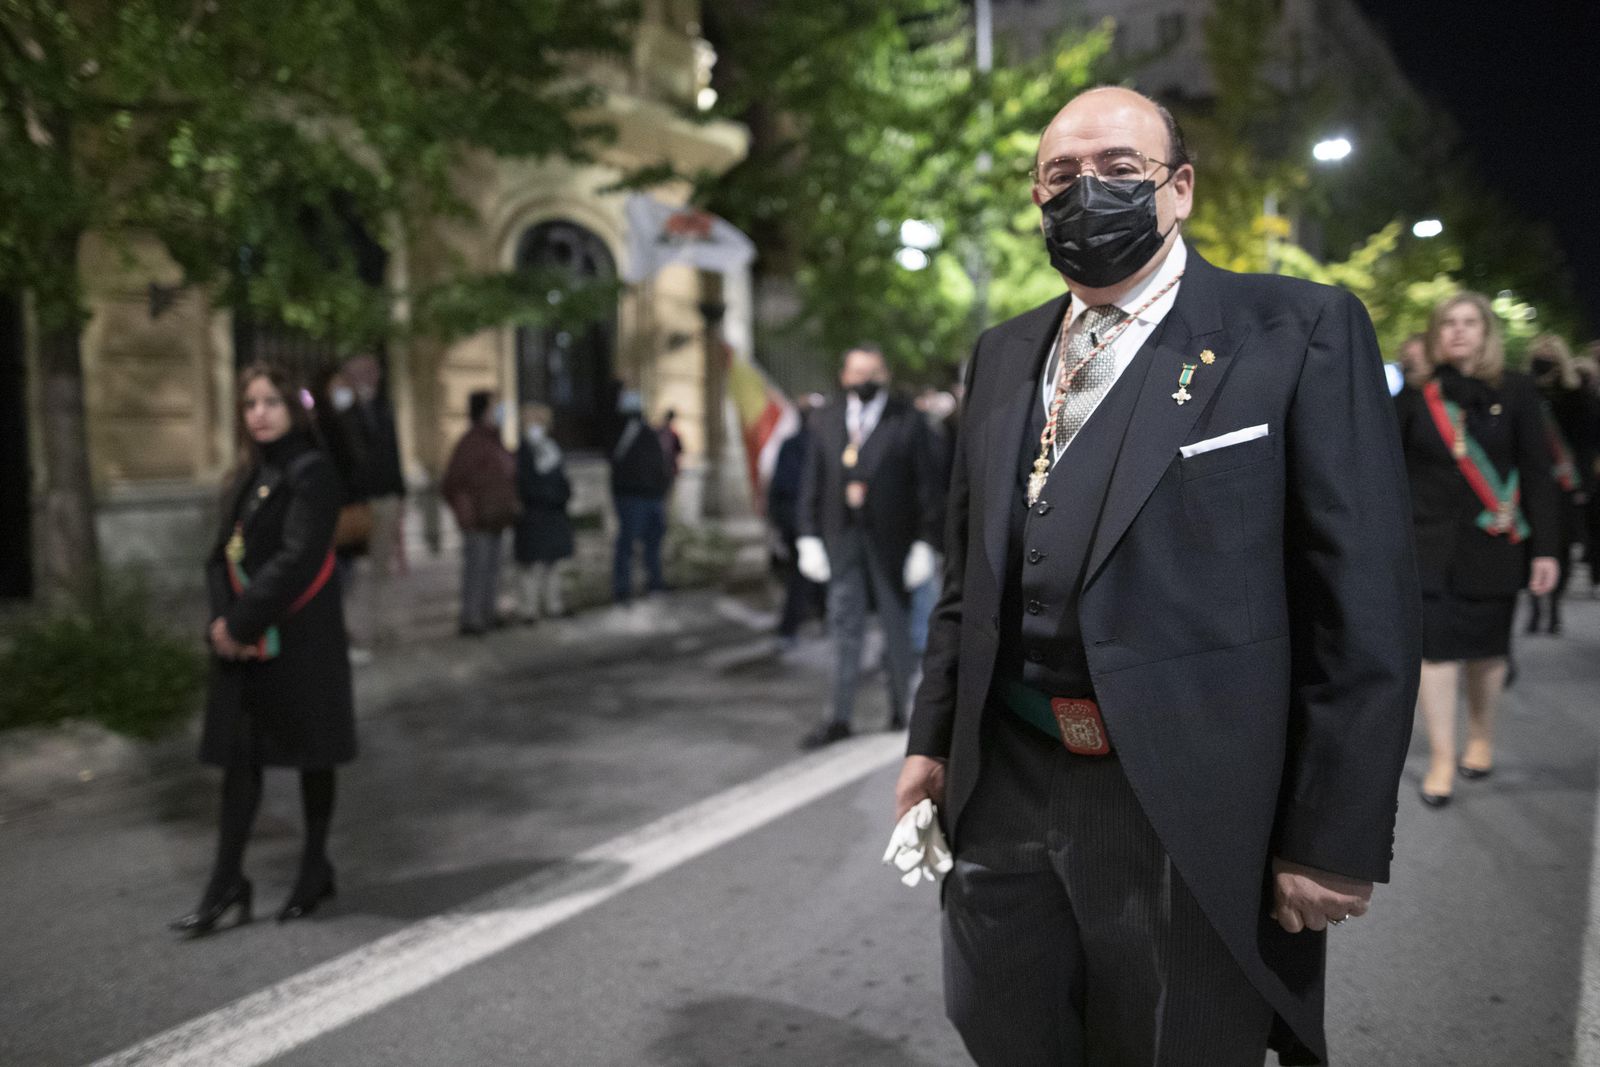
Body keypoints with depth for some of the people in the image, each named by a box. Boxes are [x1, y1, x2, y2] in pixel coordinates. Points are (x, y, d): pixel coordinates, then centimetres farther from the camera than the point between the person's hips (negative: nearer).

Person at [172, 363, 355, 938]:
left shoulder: (310, 473, -9)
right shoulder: (246, 478, 13)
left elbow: (297, 560, -18)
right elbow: (221, 555, 9)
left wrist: (241, 622, -18)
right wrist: (222, 619, -8)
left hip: (300, 641, -6)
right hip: (243, 642, 7)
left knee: (310, 753, 7)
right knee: (238, 754, 7)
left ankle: (315, 870, 22)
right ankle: (226, 885, 13)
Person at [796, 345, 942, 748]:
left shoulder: (906, 421, -2)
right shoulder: (825, 421, 7)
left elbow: (926, 484, -3)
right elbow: (811, 483, 7)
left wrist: (924, 543, -8)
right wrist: (809, 537, 1)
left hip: (891, 540, -2)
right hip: (842, 540, 2)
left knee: (897, 627, 9)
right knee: (845, 627, 4)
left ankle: (900, 707, 25)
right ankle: (840, 717, 9)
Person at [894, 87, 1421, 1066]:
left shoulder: (1300, 332, -6)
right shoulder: (1003, 354, 11)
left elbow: (1366, 602, -9)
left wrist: (1337, 838, -11)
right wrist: (934, 738, 13)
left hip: (1191, 813, -4)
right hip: (1004, 793, 5)